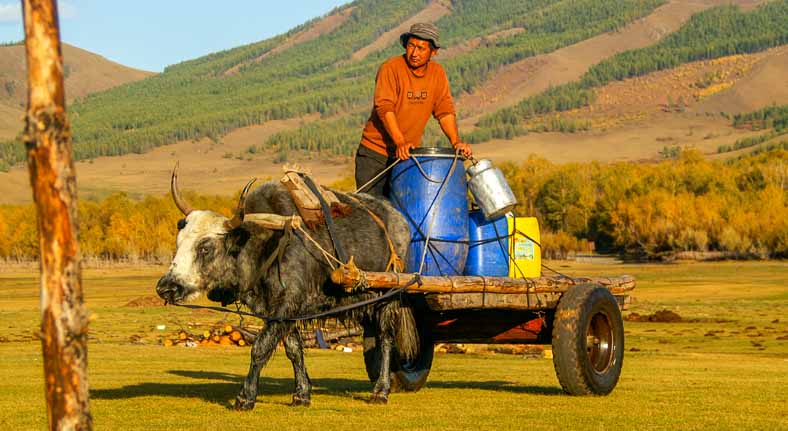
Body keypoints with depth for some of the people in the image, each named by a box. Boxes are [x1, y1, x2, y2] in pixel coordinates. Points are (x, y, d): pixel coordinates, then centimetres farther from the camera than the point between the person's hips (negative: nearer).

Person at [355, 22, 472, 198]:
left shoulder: (437, 73, 3)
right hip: (376, 151, -4)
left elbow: (445, 110, 4)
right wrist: (400, 142, -32)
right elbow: (384, 107, -21)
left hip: (408, 154, 4)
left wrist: (456, 141, -12)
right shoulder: (390, 68, -13)